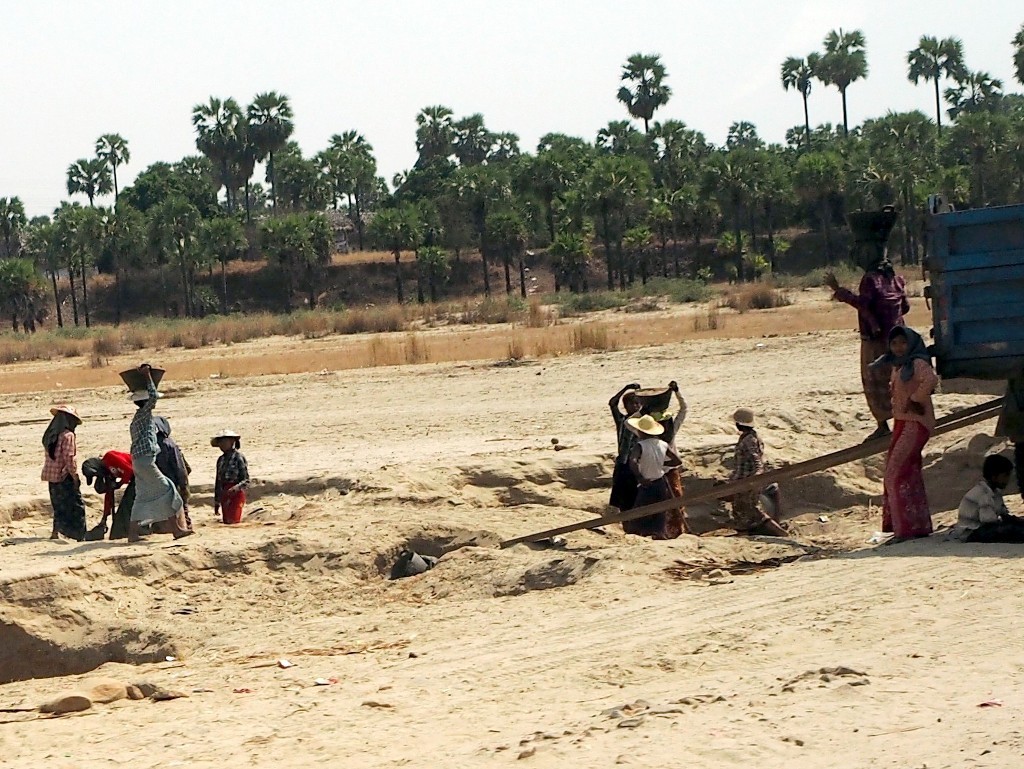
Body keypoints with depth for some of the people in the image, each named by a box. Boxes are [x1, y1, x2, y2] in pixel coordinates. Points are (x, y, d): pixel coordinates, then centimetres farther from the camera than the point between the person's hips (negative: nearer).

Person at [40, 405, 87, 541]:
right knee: (77, 506, -3)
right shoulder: (67, 435, -14)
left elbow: (48, 456, 13)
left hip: (51, 477, 8)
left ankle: (55, 533, 18)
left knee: (59, 505, 18)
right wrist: (75, 476, -12)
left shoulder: (49, 435, 10)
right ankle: (81, 536, -7)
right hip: (64, 476, -8)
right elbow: (69, 458, -18)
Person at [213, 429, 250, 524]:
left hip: (236, 494, -7)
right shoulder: (221, 459, 11)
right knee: (226, 522, 7)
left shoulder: (239, 457, -9)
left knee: (233, 522, -12)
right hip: (224, 496, 7)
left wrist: (235, 488, -29)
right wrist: (216, 502, 18)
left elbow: (246, 481, -11)